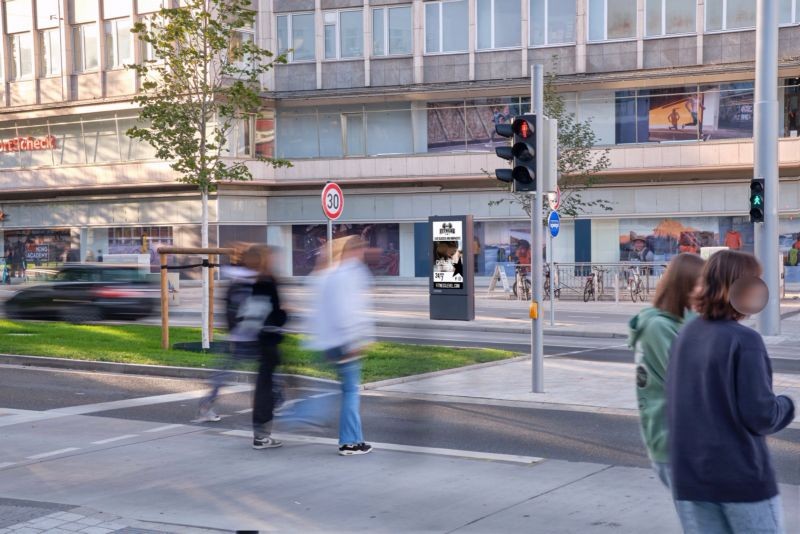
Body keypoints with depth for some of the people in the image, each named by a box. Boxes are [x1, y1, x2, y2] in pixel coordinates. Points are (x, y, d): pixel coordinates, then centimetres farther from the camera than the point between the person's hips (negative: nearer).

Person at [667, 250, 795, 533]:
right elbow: (760, 415, -17)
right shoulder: (743, 340, -16)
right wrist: (785, 405, 2)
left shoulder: (684, 336, 5)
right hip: (741, 476, -6)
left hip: (689, 477, 6)